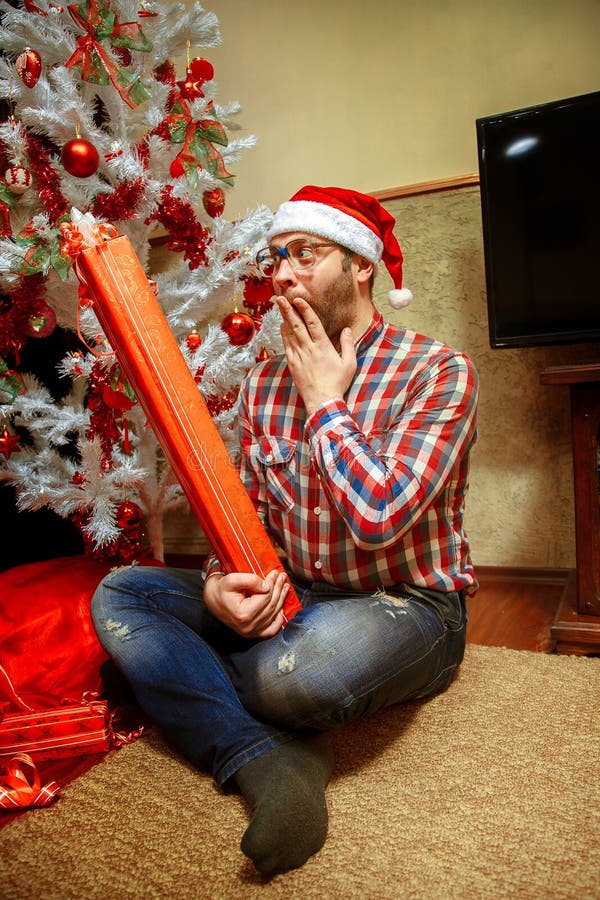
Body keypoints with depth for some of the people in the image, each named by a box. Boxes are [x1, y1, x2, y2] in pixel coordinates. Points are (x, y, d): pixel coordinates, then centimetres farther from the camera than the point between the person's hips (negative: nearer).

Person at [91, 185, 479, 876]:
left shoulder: (439, 371, -13)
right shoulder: (262, 385, 5)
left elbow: (378, 517, -26)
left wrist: (325, 400, -14)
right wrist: (220, 583, -17)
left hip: (406, 606, -5)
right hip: (286, 600, 6)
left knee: (301, 667, -39)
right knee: (119, 595, -8)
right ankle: (269, 761, -23)